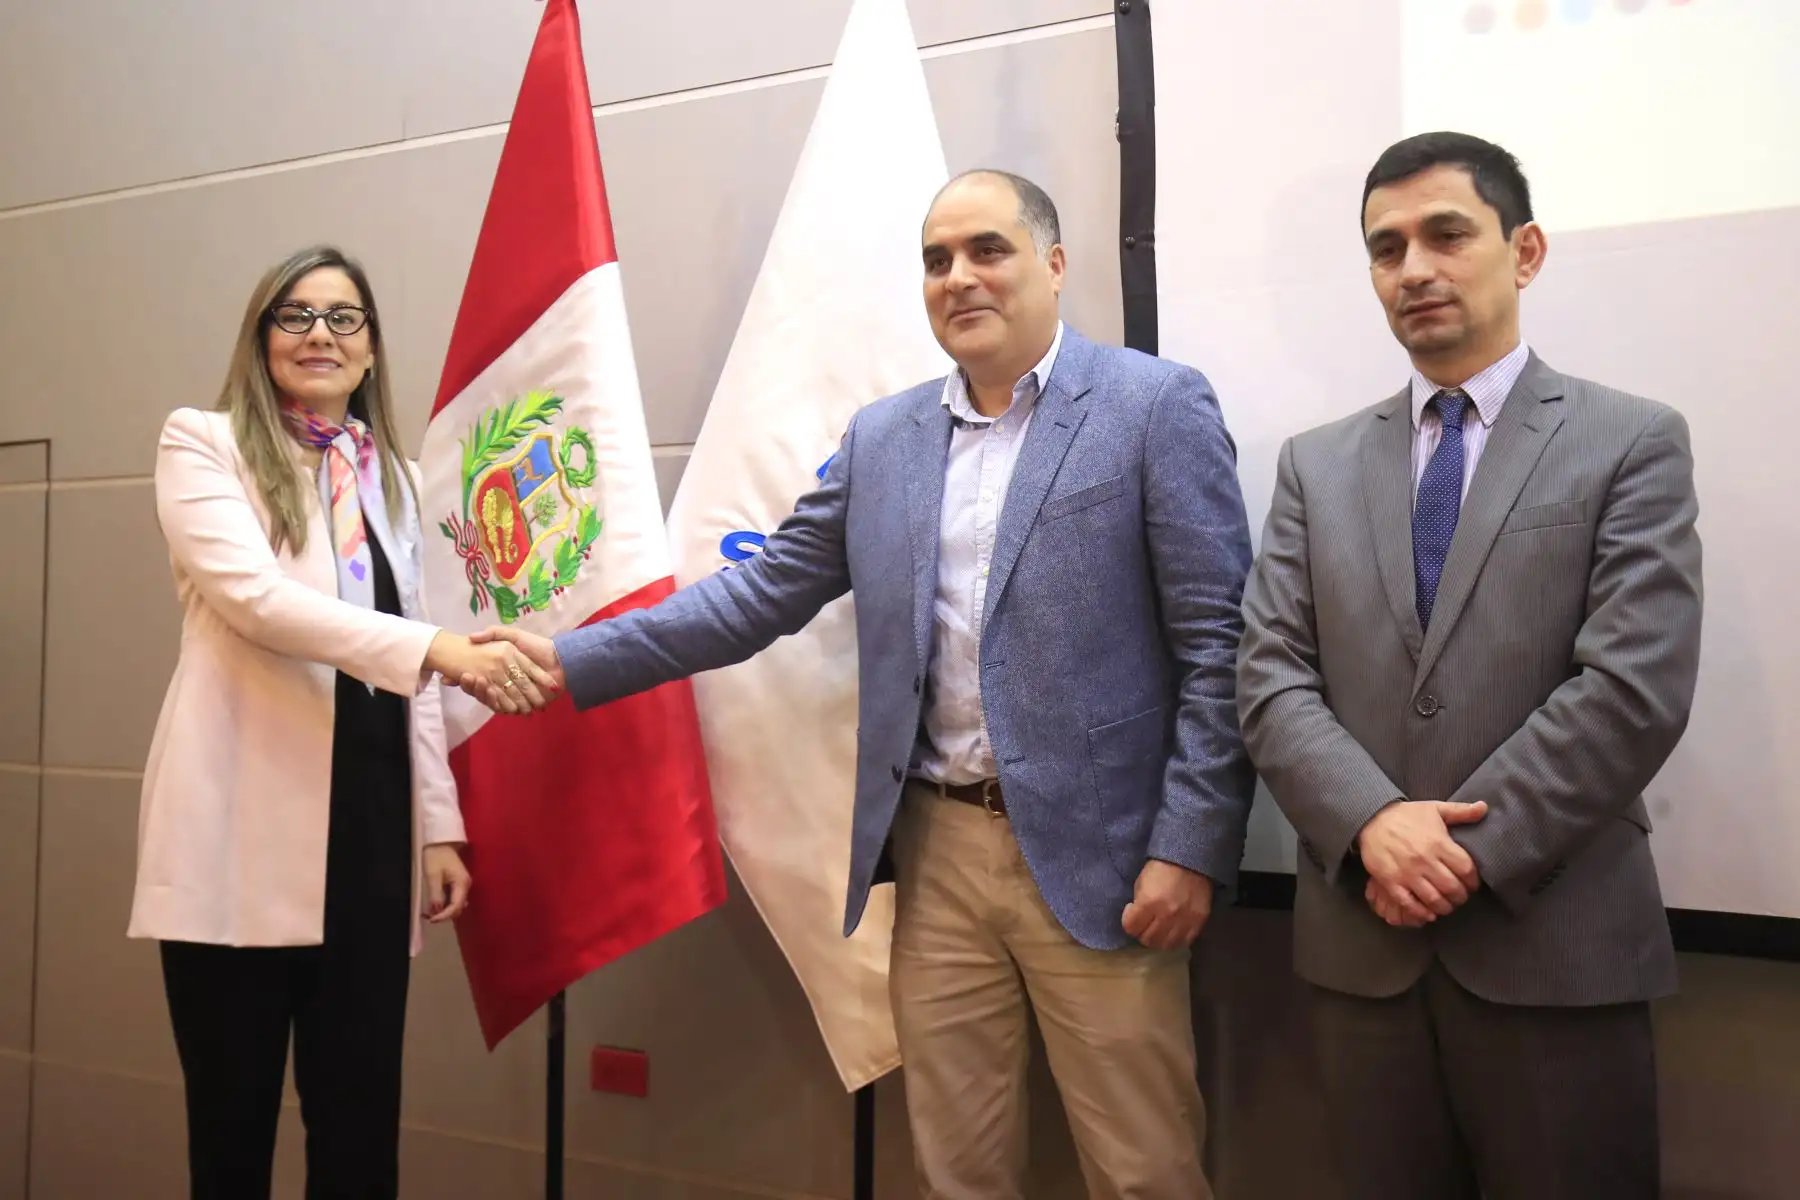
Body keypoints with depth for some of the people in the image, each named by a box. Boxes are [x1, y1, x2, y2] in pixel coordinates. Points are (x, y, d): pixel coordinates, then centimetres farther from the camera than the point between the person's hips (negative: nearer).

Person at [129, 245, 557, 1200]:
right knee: (234, 1113, 5)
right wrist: (440, 648, -28)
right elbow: (252, 594, -17)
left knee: (362, 1115, 9)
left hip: (370, 817, 4)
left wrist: (440, 824, 8)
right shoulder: (203, 443, 2)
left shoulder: (391, 477, 17)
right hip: (248, 827, -4)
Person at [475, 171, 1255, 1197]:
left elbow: (1217, 648, -7)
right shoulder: (881, 437, 11)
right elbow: (762, 594, 11)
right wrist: (576, 659, 5)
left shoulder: (1157, 406, -4)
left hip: (1095, 852, -4)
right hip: (937, 849, 4)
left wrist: (1190, 846, -13)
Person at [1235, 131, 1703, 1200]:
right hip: (1363, 941, 3)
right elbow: (1272, 678, 1)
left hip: (1556, 947, -3)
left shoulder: (1633, 443, 0)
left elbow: (1634, 689, -11)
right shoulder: (1317, 465, 9)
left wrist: (1469, 851, -14)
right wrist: (1374, 823, -15)